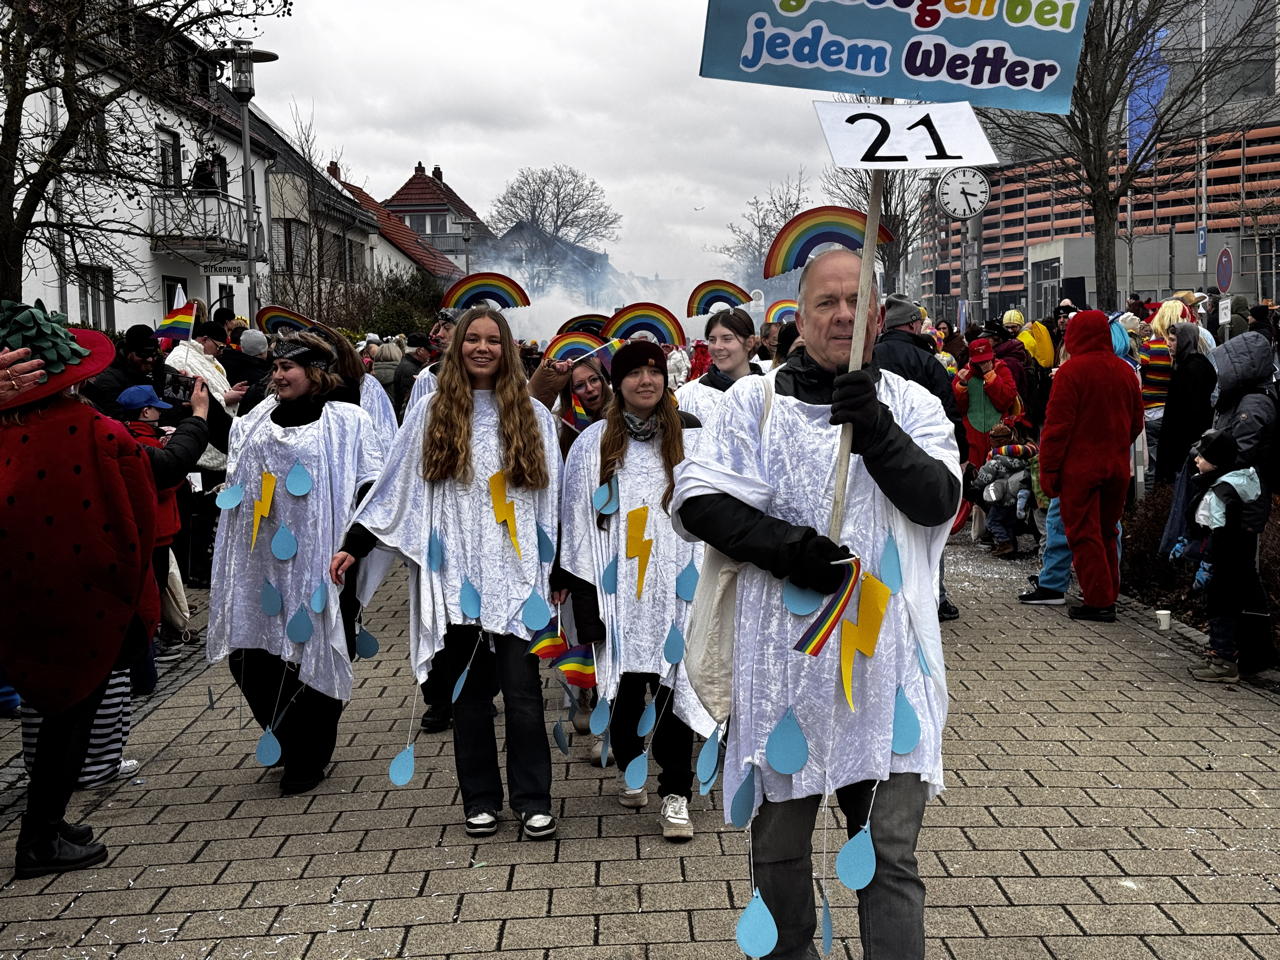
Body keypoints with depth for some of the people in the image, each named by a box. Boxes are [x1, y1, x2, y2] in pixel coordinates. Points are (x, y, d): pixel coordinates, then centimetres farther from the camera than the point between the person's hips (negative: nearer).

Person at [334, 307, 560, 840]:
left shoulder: (533, 416, 10)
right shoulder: (430, 414, 8)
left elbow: (551, 497, 10)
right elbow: (394, 487, 9)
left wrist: (559, 571, 6)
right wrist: (353, 545, 4)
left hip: (515, 574, 0)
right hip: (457, 574, 1)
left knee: (521, 689, -4)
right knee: (469, 690, 6)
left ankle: (533, 801, 7)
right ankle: (480, 801, 18)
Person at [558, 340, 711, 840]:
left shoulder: (691, 437, 4)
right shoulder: (595, 443, 5)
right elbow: (576, 515, 6)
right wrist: (569, 580, 2)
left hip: (674, 586, -1)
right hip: (617, 587, 1)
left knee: (671, 684, -3)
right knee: (625, 684, 9)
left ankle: (676, 792, 6)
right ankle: (628, 766, 33)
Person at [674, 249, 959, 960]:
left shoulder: (913, 406, 9)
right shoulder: (754, 401, 5)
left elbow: (939, 502, -5)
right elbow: (696, 499, -4)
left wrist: (878, 432, -20)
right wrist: (787, 546, -16)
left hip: (887, 657, 0)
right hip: (782, 655, 0)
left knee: (892, 849, 3)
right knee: (778, 842, 15)